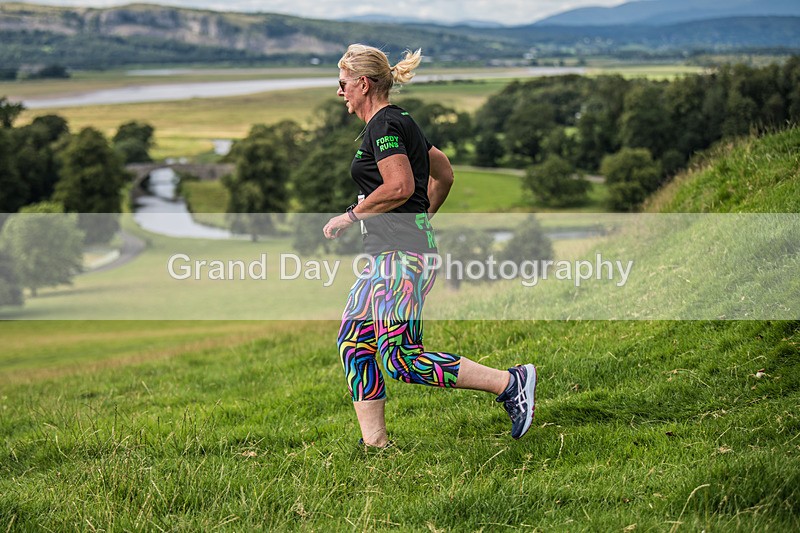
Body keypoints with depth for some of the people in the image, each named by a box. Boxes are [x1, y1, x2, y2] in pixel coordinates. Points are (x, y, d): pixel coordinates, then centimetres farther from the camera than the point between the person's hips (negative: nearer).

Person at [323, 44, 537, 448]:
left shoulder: (384, 125, -11)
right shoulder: (398, 122, 19)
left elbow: (399, 187, -23)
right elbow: (444, 174, 25)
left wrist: (350, 216, -14)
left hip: (402, 255, -11)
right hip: (390, 253, 11)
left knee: (403, 360, -13)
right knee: (353, 343, 9)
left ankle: (510, 383, -9)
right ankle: (375, 444, 10)